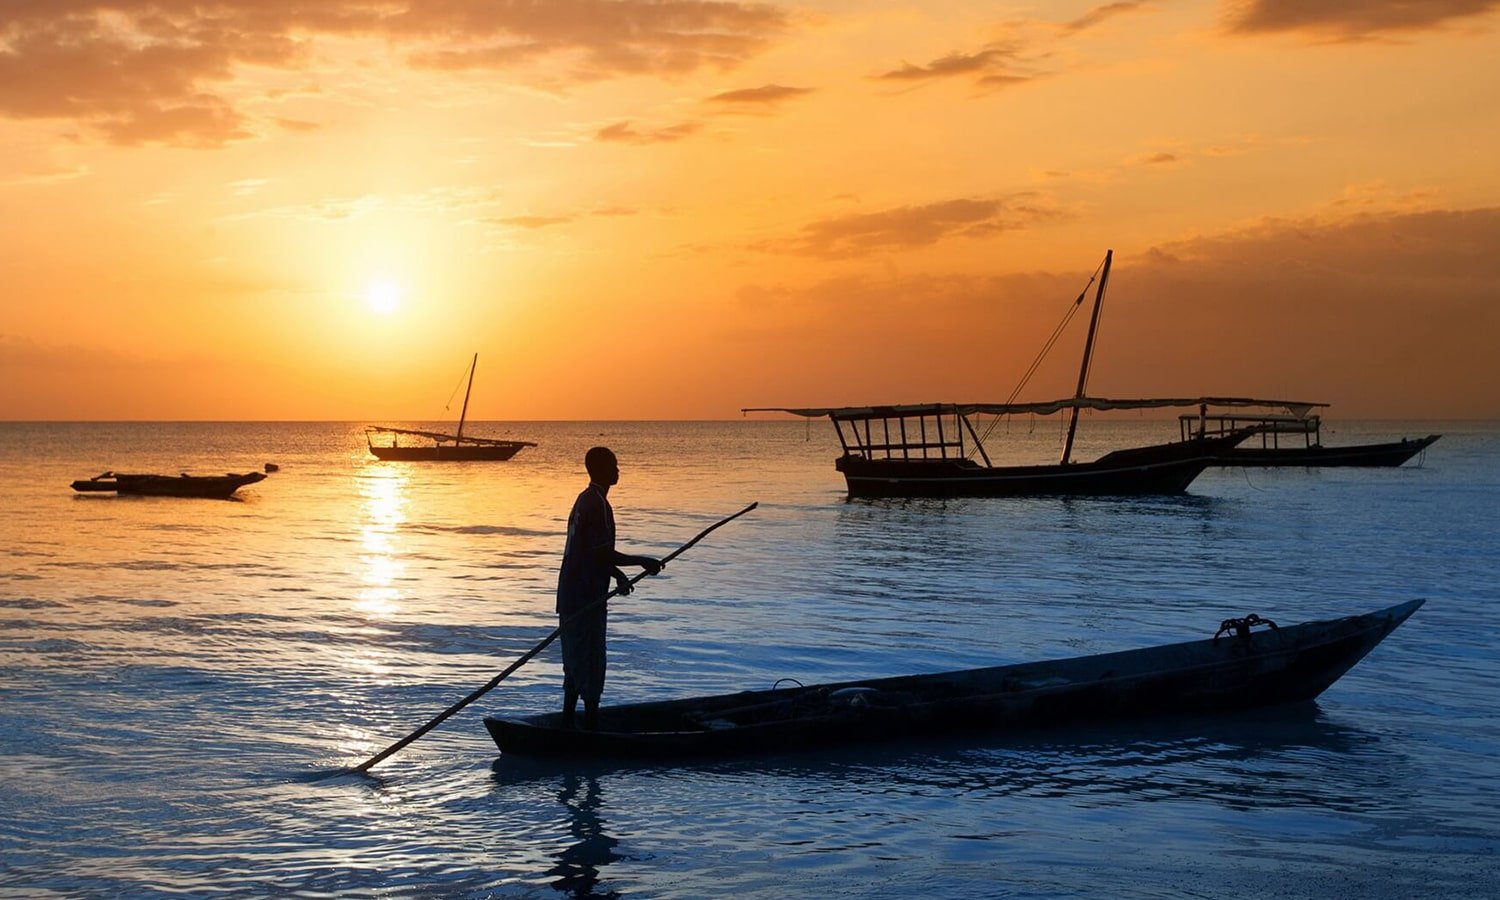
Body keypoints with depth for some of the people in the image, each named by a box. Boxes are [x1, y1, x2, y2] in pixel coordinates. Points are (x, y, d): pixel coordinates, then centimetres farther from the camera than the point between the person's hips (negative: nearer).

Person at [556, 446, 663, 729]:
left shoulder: (585, 500, 15)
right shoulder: (597, 504, -17)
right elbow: (602, 553, -22)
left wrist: (618, 574, 11)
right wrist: (643, 562, -13)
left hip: (571, 597, 10)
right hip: (587, 599, -10)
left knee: (576, 663, 16)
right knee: (591, 665, -4)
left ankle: (567, 724, 22)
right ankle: (591, 725, 0)